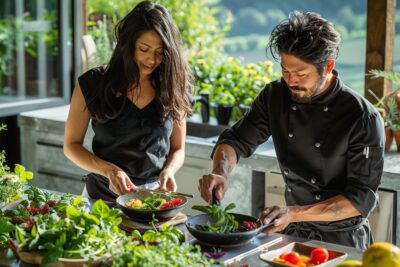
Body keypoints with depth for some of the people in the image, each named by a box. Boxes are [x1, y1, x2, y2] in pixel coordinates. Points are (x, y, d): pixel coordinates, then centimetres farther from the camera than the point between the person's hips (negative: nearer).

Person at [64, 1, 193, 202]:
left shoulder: (173, 88, 2)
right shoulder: (93, 84, -2)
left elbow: (178, 149, 11)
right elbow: (71, 145, 3)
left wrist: (169, 170, -10)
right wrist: (109, 170, -13)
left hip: (156, 196, 1)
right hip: (105, 195, -1)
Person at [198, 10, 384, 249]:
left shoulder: (364, 119, -16)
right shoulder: (275, 96, -2)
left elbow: (362, 198, -15)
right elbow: (236, 141, 8)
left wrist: (294, 214, -26)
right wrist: (221, 172, -15)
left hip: (342, 241, -3)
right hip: (292, 235, 4)